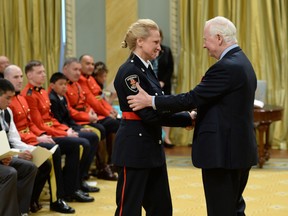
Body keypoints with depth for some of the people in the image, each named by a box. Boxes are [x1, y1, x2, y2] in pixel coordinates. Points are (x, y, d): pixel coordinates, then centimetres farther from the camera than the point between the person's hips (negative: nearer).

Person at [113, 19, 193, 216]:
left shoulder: (146, 69, 12)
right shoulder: (129, 72, -16)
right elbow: (149, 114, -20)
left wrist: (185, 118, -2)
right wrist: (188, 118, -14)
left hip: (152, 147, 9)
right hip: (134, 149, -9)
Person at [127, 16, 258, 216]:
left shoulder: (226, 67, -19)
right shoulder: (242, 62, 12)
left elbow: (192, 98, -20)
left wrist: (151, 101, -12)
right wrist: (196, 116, 17)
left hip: (223, 152, -10)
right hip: (241, 149, 10)